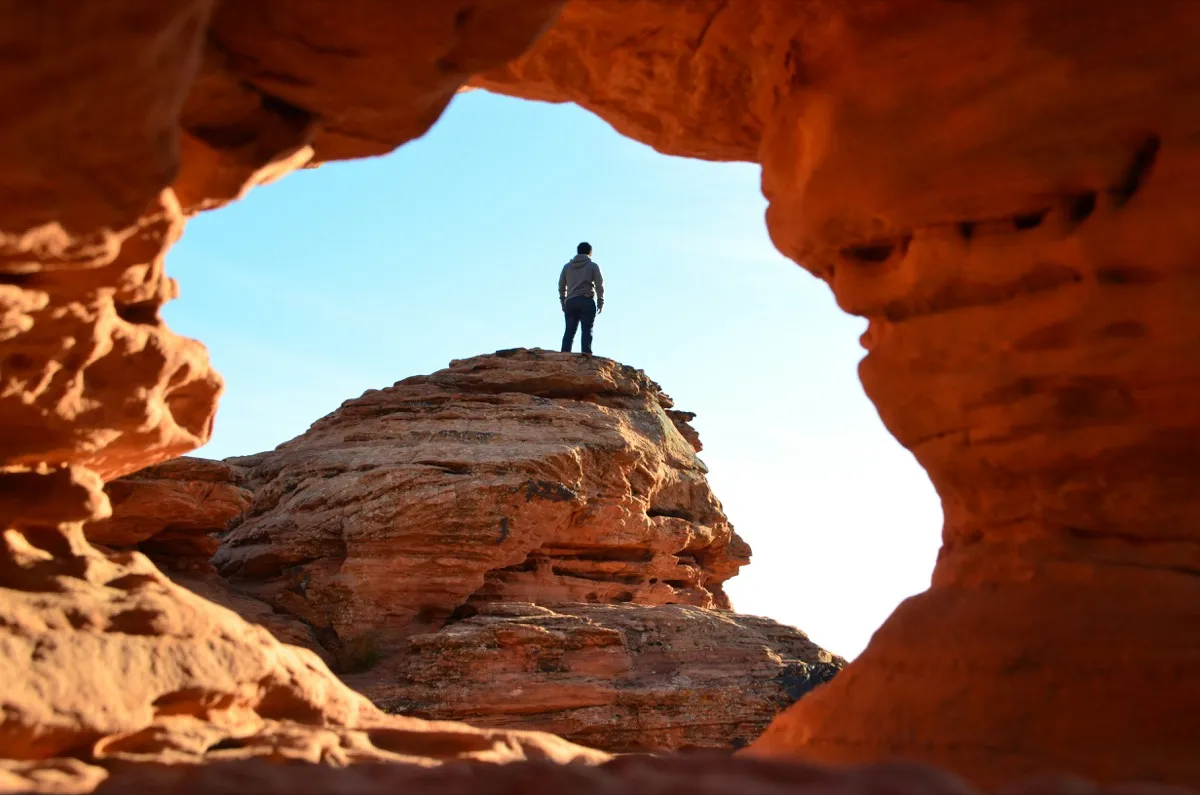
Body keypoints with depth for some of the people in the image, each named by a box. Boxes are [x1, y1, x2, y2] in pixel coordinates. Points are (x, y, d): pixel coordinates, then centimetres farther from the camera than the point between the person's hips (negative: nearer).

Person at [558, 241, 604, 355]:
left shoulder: (567, 266, 16)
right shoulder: (593, 266, 6)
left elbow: (561, 285, 14)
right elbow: (599, 285, 0)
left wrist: (563, 302, 19)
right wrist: (600, 302, 5)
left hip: (570, 302, 3)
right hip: (587, 301, -3)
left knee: (569, 330, 0)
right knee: (587, 329, -7)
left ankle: (564, 354, -12)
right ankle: (586, 353, -20)